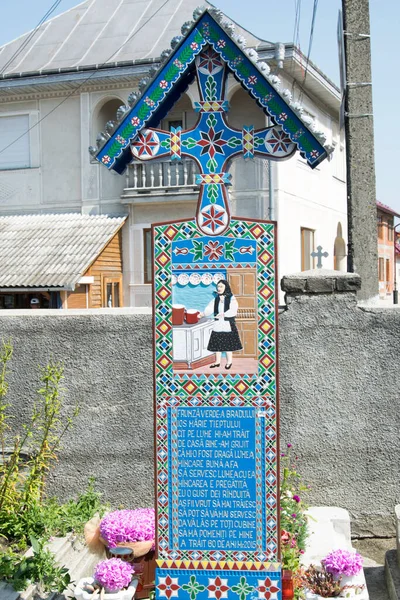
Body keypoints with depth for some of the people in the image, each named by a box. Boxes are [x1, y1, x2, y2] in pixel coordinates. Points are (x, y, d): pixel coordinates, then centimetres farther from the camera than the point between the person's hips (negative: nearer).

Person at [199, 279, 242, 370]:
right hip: (218, 325, 4)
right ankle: (217, 361, 17)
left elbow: (233, 311, -17)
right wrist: (203, 314, -18)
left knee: (228, 344, 1)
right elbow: (209, 309, 0)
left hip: (228, 324, -4)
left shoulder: (231, 299, -4)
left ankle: (229, 361, 15)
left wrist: (224, 314, -32)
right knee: (217, 343, 6)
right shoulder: (216, 299, 9)